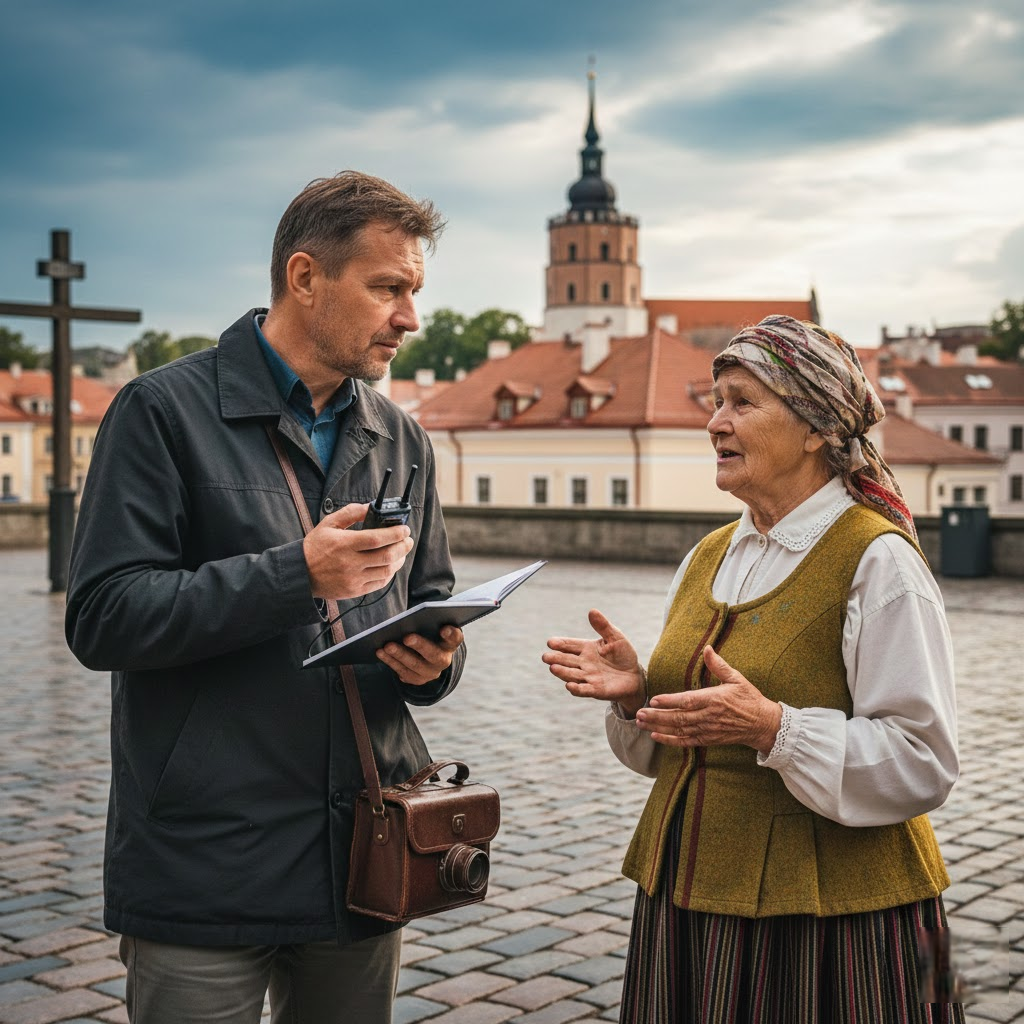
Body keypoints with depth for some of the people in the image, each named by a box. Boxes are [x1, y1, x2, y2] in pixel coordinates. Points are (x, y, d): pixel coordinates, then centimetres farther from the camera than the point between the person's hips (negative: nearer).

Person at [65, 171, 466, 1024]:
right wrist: (298, 574, -21)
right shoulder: (166, 410, -6)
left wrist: (437, 658, -5)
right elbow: (102, 618, -13)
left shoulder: (399, 438, 12)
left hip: (361, 864, 5)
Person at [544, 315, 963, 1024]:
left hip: (824, 917, -6)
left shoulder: (877, 561, -12)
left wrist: (773, 727, -28)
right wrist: (636, 692, -3)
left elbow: (922, 764, -18)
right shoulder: (708, 559, 10)